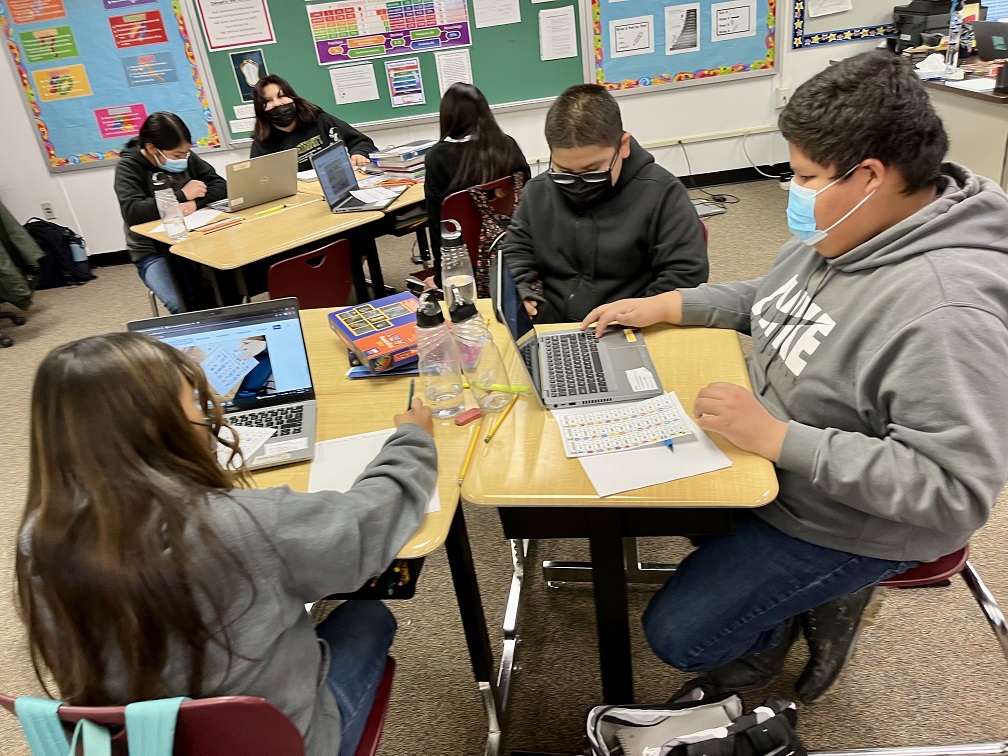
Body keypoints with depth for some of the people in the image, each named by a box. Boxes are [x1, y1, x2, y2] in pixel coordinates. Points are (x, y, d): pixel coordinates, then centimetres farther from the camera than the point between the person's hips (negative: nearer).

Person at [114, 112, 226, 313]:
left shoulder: (186, 157, 5)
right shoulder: (128, 167, -9)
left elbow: (220, 186, 1)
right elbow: (131, 211, -23)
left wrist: (195, 202, -18)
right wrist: (181, 196, -21)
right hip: (152, 251, -4)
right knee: (186, 307, -29)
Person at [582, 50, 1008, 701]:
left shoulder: (946, 312, -33)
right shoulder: (842, 235, -5)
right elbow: (768, 300, 12)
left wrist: (778, 438, -35)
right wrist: (663, 305, 2)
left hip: (843, 520, -8)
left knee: (676, 635, -7)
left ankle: (817, 601, 18)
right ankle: (809, 591, 20)